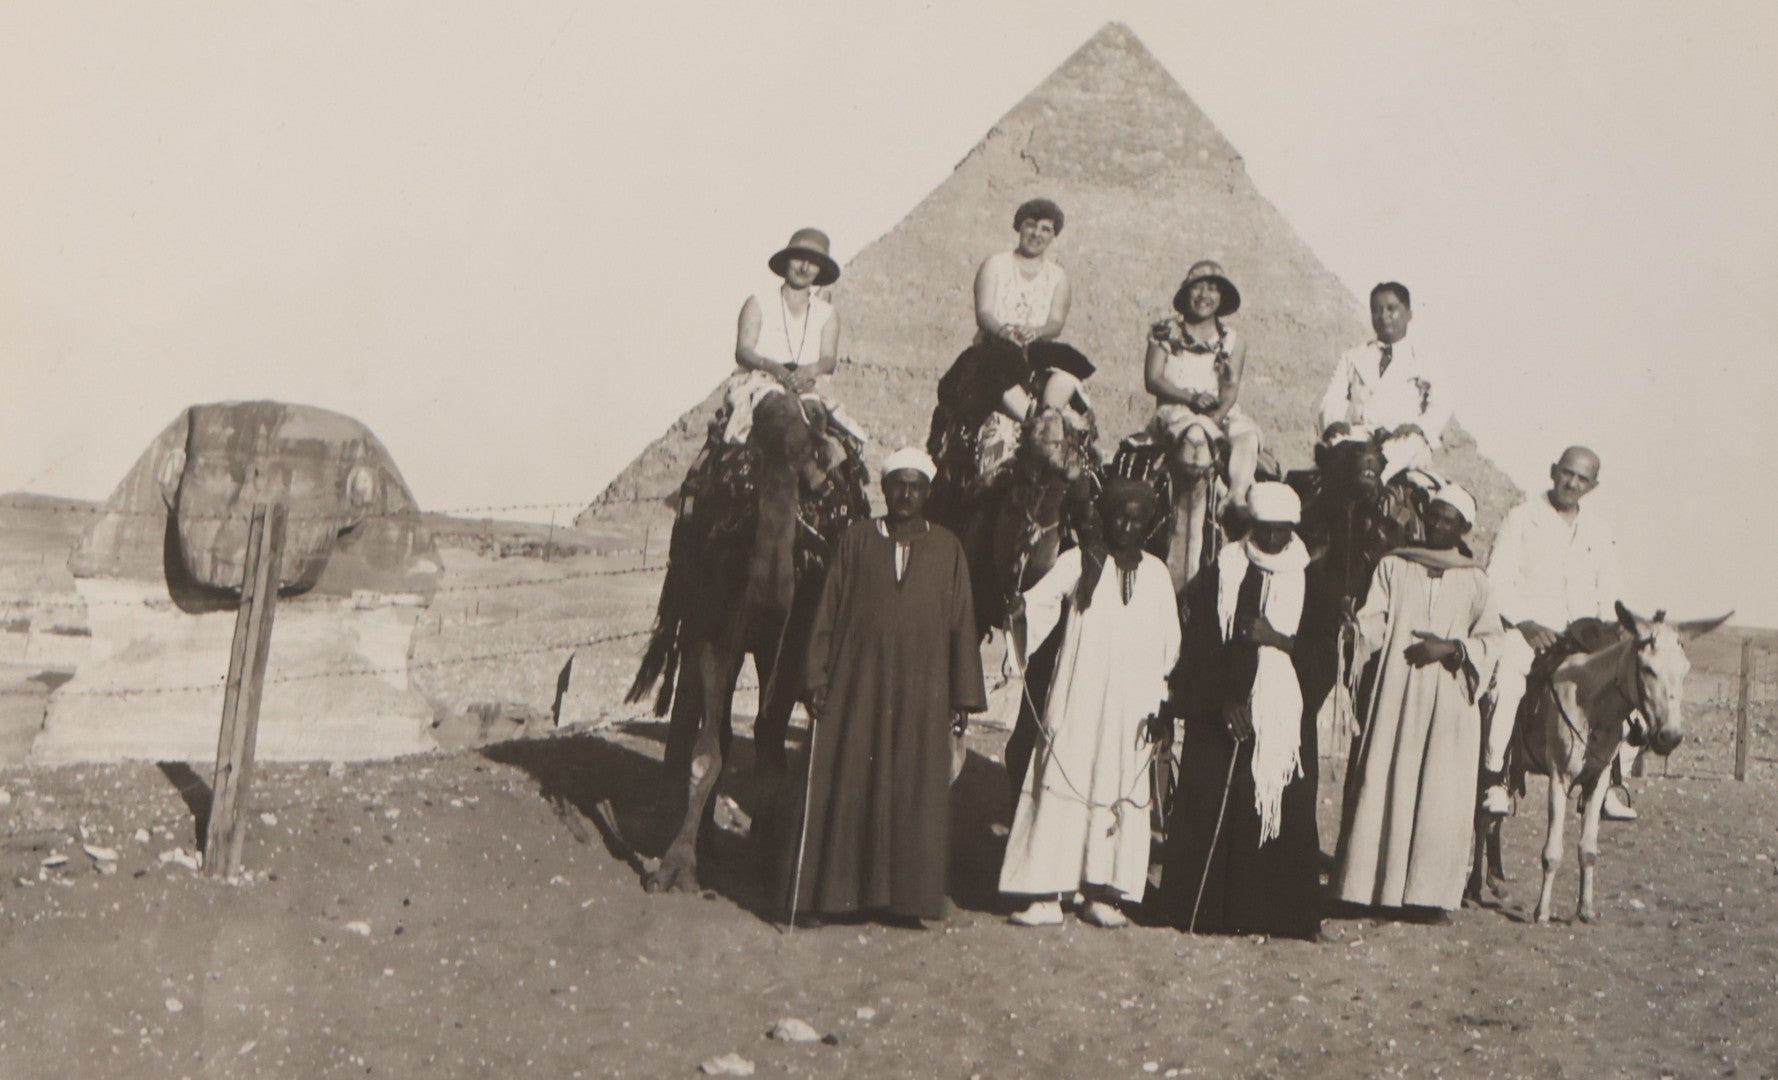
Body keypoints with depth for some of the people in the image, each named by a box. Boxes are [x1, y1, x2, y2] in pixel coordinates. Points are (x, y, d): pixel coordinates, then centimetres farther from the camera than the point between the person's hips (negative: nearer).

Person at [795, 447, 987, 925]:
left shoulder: (947, 549, 5)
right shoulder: (857, 540, 5)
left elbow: (961, 625, 5)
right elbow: (828, 612, 4)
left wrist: (963, 698, 1)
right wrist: (818, 679, -4)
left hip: (922, 693, 0)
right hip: (858, 685, 0)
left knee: (916, 794, 2)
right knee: (849, 788, 1)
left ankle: (908, 894, 9)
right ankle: (842, 890, 8)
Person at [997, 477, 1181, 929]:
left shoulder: (1155, 573, 10)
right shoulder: (1077, 562, 4)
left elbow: (1168, 645, 11)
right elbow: (1040, 602, -10)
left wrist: (1158, 704, 4)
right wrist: (1019, 609, -33)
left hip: (1129, 706, 2)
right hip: (1075, 701, -2)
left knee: (1118, 791, 2)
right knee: (1060, 789, -6)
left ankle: (1101, 895, 7)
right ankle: (1045, 896, -5)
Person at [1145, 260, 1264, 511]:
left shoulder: (1233, 342, 15)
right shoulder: (1166, 334, 9)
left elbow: (1232, 386, 2)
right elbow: (1152, 380, -1)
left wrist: (1217, 416, -20)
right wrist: (1190, 398, -17)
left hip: (1219, 412, 3)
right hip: (1175, 409, -2)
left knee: (1247, 434, -31)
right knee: (1195, 435, -39)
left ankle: (1237, 498, -47)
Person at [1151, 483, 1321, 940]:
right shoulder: (1224, 570, 4)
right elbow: (1202, 643, 0)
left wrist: (1278, 639, -13)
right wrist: (1223, 702, -10)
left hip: (1285, 713, 1)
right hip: (1220, 711, -1)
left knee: (1285, 809, -3)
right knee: (1212, 805, -4)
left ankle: (1279, 911, 4)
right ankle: (1204, 908, 3)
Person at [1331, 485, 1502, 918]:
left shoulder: (1475, 580, 10)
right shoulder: (1394, 566, 9)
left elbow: (1490, 640, 7)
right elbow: (1374, 623, 2)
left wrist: (1450, 649, -10)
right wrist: (1355, 626, -20)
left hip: (1449, 701, 0)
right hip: (1394, 694, 0)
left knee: (1441, 795, -3)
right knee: (1383, 783, -4)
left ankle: (1429, 891, 2)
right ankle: (1370, 885, 0)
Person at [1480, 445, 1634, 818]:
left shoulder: (1599, 531, 15)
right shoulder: (1522, 517, 2)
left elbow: (1610, 593, 17)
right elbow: (1496, 582, -4)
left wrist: (1611, 630, -1)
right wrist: (1524, 623, -16)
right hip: (1525, 628, -4)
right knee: (1506, 681, -30)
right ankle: (1494, 778, -20)